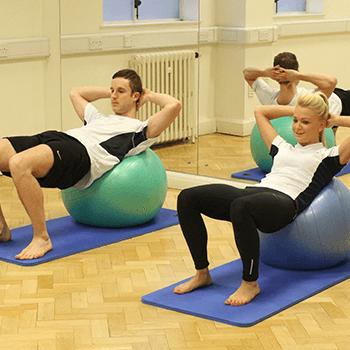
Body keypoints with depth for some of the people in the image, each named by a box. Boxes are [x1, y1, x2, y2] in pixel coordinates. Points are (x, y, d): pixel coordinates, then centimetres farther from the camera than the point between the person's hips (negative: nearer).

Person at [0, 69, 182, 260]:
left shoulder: (140, 129, 16)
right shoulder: (99, 118, 39)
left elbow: (174, 105, 2)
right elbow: (76, 93, 56)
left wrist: (151, 96, 21)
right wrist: (109, 91, 50)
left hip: (80, 152, -8)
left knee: (19, 164, -36)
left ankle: (41, 238, -24)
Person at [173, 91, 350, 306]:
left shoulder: (329, 157, 17)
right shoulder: (283, 148, 32)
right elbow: (260, 111, 44)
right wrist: (294, 111, 40)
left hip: (285, 201, -7)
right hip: (255, 191, 7)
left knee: (240, 206, -41)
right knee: (188, 198, -13)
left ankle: (251, 283, -24)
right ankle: (202, 274, -5)